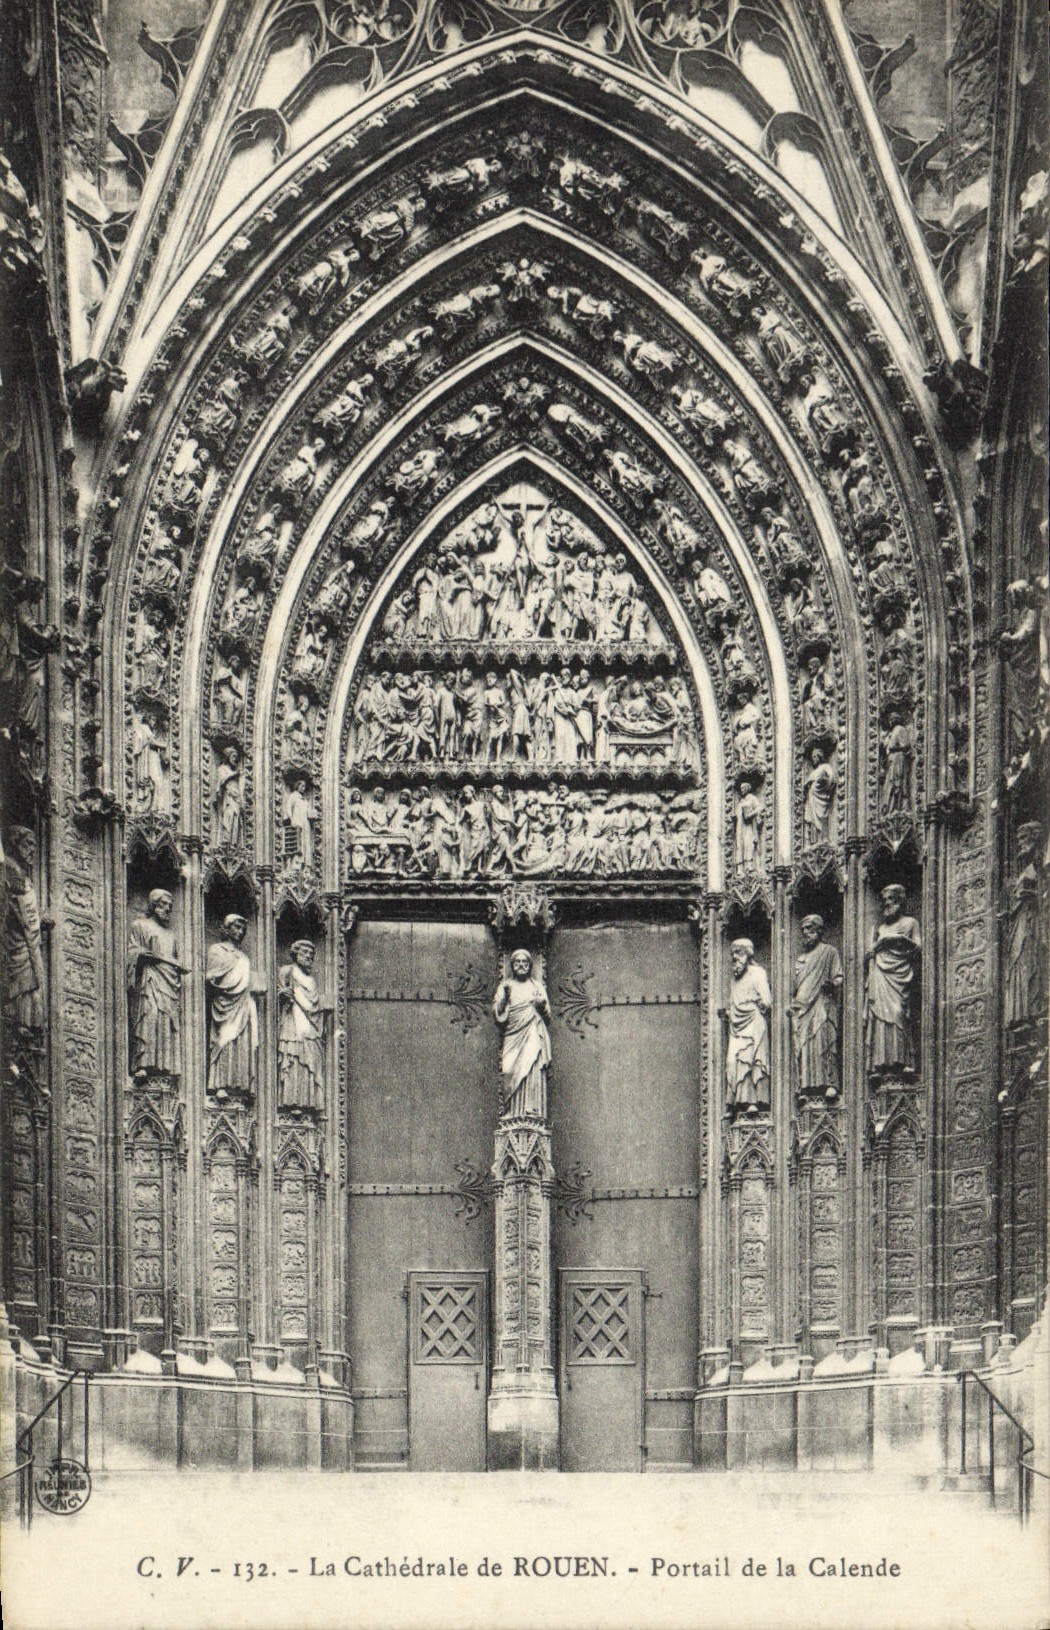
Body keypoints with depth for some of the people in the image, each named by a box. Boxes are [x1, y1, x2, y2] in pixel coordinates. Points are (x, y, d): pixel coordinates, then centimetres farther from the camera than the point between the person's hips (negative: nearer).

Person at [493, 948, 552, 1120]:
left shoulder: (537, 986, 18)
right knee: (513, 1071, -12)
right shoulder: (506, 985, 16)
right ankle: (514, 1112, -16)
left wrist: (542, 1004, -7)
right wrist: (504, 998, -12)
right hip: (513, 1034, 0)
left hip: (533, 1035, 0)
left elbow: (547, 1015, 14)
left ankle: (532, 1110, -19)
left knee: (533, 1071, -14)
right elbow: (496, 1011, 6)